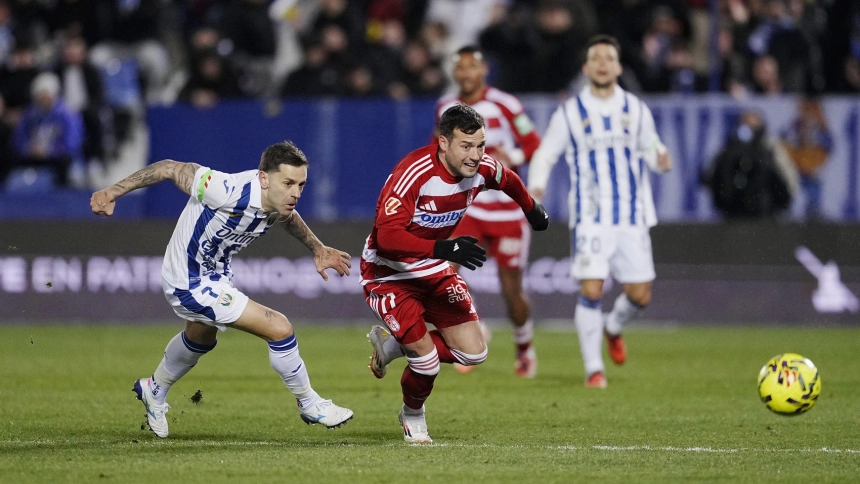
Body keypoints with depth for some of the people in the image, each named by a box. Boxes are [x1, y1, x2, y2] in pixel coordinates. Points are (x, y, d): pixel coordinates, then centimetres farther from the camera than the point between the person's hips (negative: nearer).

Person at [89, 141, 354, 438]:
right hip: (191, 284, -9)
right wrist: (114, 191, -25)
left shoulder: (280, 199, -14)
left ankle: (154, 392, 63)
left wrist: (318, 249, 7)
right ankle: (309, 405, 7)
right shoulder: (229, 192, -38)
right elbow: (172, 169, -26)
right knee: (280, 329, -15)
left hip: (216, 272, 9)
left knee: (200, 340, 36)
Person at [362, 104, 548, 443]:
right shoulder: (413, 174, -32)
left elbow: (508, 180, 15)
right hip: (389, 274, -7)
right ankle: (413, 416, 19)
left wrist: (532, 210, 34)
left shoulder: (482, 169, -11)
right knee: (427, 359, -15)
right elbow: (387, 235, -41)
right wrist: (444, 248, -51)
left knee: (473, 353, 0)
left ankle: (393, 344, 23)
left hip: (434, 271, 7)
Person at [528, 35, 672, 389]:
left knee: (640, 295, 2)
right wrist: (537, 184, -12)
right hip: (591, 218, -2)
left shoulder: (636, 110, 9)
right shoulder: (569, 113, 3)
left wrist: (660, 159, -11)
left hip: (633, 217, 3)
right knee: (591, 290, -14)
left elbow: (650, 148, 13)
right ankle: (593, 369, -2)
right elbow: (545, 154, 7)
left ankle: (613, 328, 37)